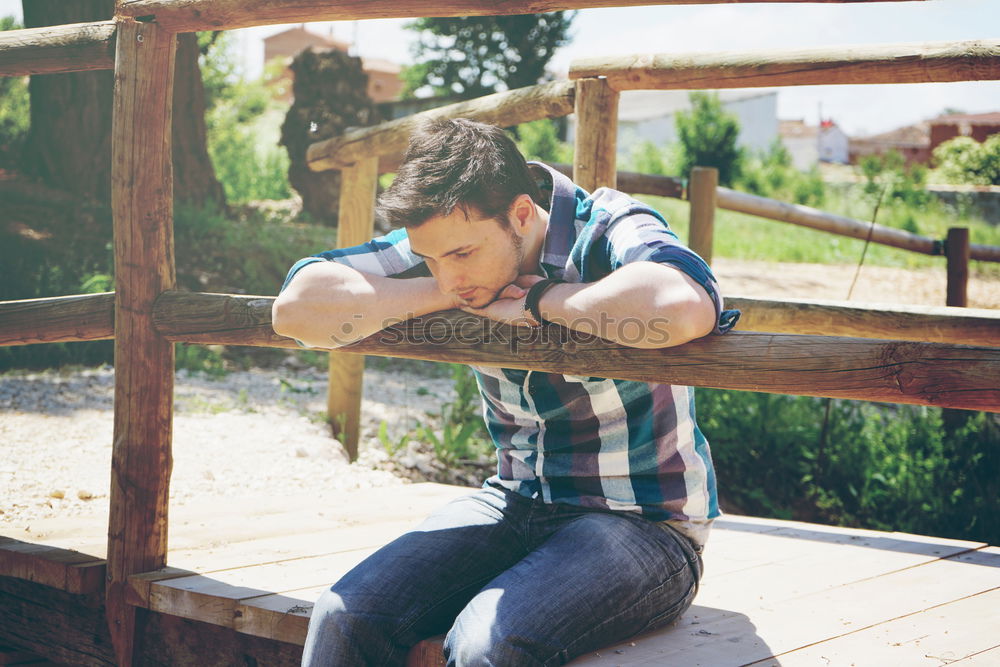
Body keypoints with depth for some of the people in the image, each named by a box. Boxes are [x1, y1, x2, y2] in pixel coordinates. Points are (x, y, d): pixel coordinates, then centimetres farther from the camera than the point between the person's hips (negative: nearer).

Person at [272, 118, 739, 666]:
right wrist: (446, 293, -17)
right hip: (517, 503, 5)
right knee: (344, 617, -16)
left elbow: (685, 308, -44)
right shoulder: (453, 238, -2)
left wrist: (539, 300, -28)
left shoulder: (609, 231, -19)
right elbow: (297, 308, -9)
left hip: (644, 522, -5)